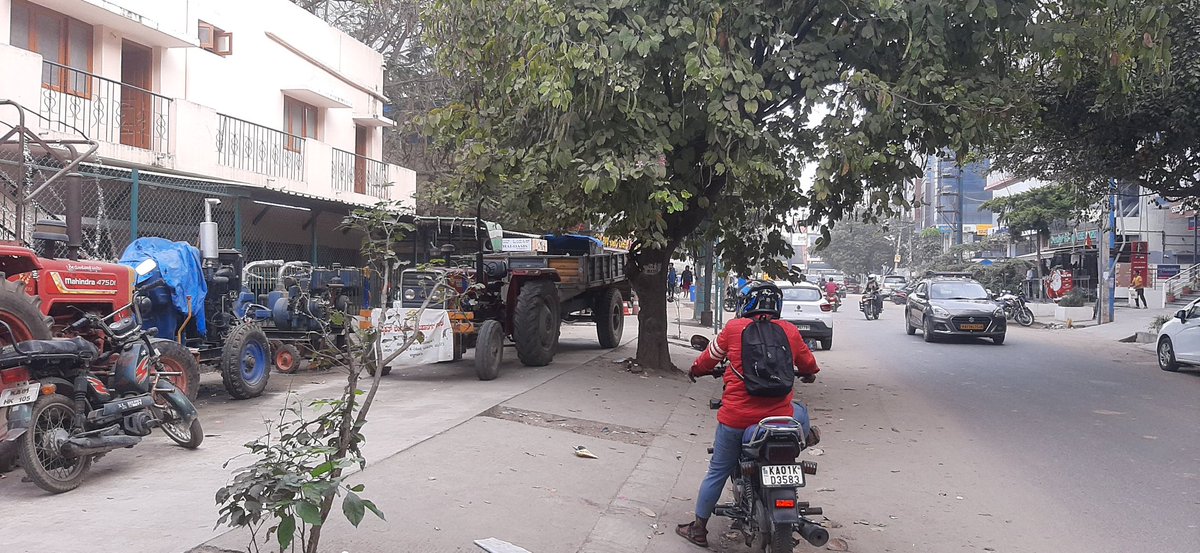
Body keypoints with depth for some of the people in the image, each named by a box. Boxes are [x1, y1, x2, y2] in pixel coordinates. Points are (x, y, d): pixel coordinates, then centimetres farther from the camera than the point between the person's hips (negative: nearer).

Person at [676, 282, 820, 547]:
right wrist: (809, 374, 45)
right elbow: (808, 364, 21)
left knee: (717, 472, 16)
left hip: (736, 418, 1)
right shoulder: (791, 331, 3)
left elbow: (710, 357, 13)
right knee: (800, 412, 32)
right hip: (778, 414, -1)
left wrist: (695, 370, 35)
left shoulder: (734, 328, -2)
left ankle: (699, 528, 25)